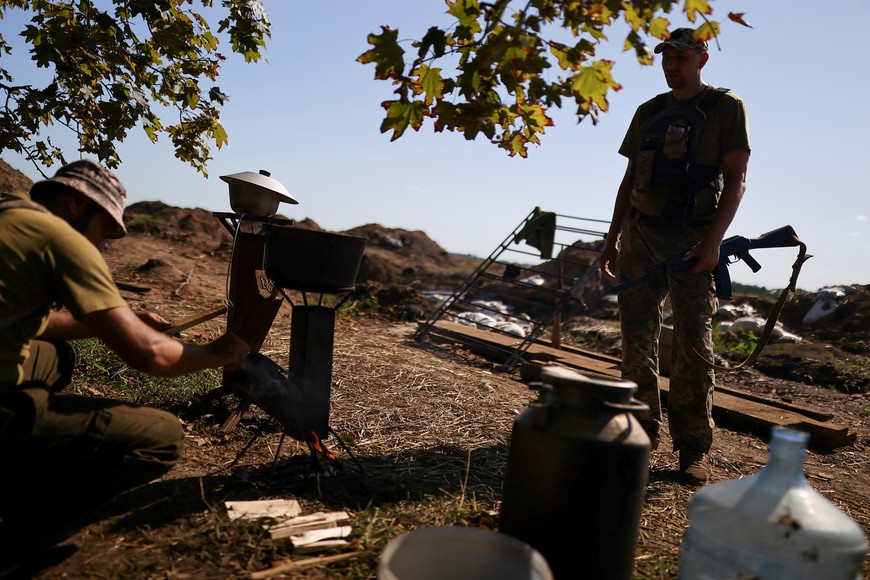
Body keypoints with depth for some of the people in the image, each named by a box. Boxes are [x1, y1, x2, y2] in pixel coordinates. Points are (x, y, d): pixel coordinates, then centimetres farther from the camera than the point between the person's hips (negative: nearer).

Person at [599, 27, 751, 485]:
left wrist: (713, 241, -15)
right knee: (636, 339, 2)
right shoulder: (648, 112, 17)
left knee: (693, 341, -6)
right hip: (640, 233, 4)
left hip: (692, 238, -4)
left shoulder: (726, 108, 4)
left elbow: (736, 180, -3)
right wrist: (613, 238, 11)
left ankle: (694, 448, 3)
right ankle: (642, 429, 15)